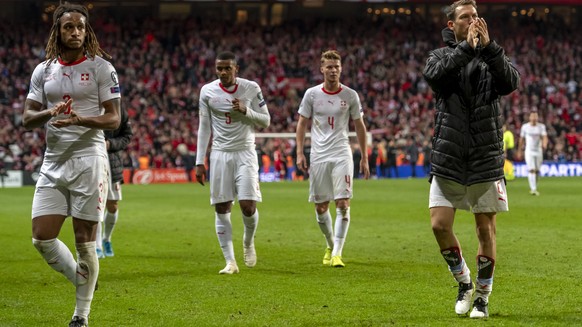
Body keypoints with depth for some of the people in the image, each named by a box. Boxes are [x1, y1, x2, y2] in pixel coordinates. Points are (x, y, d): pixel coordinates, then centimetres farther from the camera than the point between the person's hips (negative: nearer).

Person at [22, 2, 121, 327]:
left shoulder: (101, 68, -1)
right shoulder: (43, 70, 11)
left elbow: (113, 119, -5)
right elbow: (27, 118, 9)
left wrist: (79, 119, -23)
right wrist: (49, 113, -13)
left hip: (88, 158, -5)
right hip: (53, 160, 5)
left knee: (84, 242, -2)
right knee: (42, 238, -2)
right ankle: (84, 281, 22)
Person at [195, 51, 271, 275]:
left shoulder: (251, 88, -2)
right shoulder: (207, 91, 2)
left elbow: (265, 122, 3)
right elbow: (204, 128, 7)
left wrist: (246, 110, -16)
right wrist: (200, 162, 3)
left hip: (245, 153, -1)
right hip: (220, 154, 1)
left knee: (248, 205, -11)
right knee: (221, 208, -3)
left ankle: (248, 242, 20)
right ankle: (230, 262, 3)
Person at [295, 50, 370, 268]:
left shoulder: (350, 95, 2)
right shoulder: (312, 94, 2)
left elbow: (359, 126, 10)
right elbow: (302, 123, 9)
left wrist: (364, 158, 8)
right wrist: (300, 153, -1)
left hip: (342, 155, -1)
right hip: (318, 156, 1)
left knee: (343, 204, -13)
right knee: (320, 207, 6)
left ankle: (337, 253, -11)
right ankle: (330, 245, 28)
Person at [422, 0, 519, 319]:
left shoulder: (492, 57, 5)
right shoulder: (441, 55, 5)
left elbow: (511, 82, -15)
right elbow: (432, 74, -18)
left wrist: (489, 47, -24)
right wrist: (467, 48, -24)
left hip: (485, 161, 0)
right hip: (448, 160, 0)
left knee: (486, 230, 3)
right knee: (440, 225, -6)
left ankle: (483, 296, 16)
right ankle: (464, 282, 17)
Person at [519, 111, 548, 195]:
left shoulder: (541, 126, 1)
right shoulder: (525, 127, 0)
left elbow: (544, 137, -10)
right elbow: (521, 139, 10)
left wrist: (544, 144, -31)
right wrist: (520, 150, 15)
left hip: (538, 151, 2)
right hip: (529, 151, -2)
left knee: (537, 171, 9)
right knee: (531, 170, -15)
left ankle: (534, 187, 28)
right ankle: (533, 189, -20)